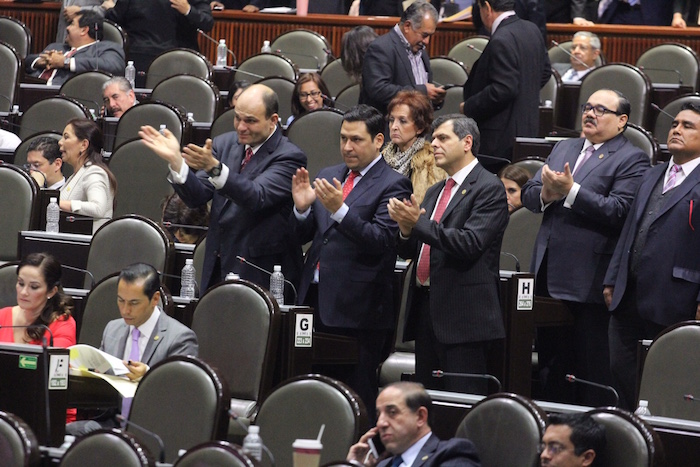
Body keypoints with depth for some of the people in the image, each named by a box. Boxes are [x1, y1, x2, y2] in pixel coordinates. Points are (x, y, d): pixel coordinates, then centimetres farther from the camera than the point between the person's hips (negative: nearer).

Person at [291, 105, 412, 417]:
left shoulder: (392, 185, -4)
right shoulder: (328, 177, 16)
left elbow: (380, 240, -17)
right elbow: (303, 236, 15)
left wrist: (339, 210, -27)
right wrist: (301, 207, -6)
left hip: (358, 309, -6)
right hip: (317, 299, 6)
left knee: (356, 397, -4)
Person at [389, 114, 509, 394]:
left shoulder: (488, 189, -6)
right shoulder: (435, 192, 21)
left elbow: (470, 244, -18)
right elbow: (410, 251, 17)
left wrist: (419, 222, -19)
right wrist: (406, 229, -5)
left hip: (463, 315, -9)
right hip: (426, 308, 9)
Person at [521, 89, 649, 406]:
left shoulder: (631, 160, -6)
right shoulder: (563, 148, 18)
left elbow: (618, 211, -19)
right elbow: (528, 195, 12)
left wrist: (570, 190, -22)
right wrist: (547, 193, -11)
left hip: (588, 281, -7)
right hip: (549, 273, 7)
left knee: (592, 367, -3)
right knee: (553, 361, 14)